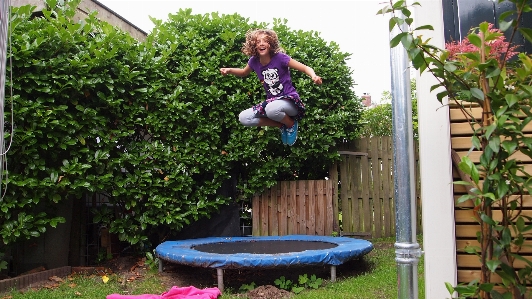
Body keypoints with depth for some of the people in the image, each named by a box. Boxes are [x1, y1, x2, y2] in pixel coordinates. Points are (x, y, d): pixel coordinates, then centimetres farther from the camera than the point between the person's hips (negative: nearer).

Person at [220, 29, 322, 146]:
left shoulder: (280, 57, -16)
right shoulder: (254, 61, -1)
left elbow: (306, 68, -13)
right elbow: (244, 72, 21)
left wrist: (314, 76, -36)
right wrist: (229, 70, 1)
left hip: (290, 101, -6)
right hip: (272, 102, 6)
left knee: (272, 109, -40)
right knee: (243, 118, -8)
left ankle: (291, 124, -3)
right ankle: (282, 125, 3)